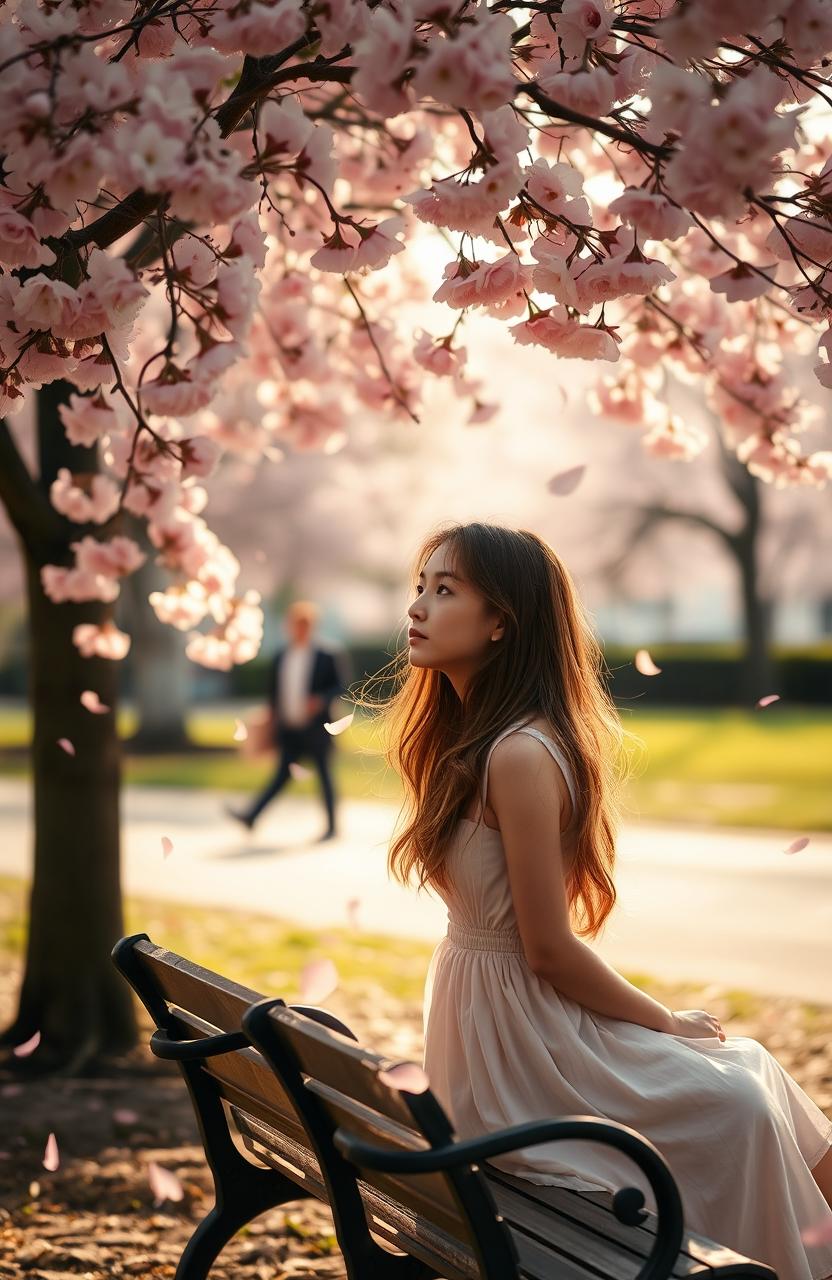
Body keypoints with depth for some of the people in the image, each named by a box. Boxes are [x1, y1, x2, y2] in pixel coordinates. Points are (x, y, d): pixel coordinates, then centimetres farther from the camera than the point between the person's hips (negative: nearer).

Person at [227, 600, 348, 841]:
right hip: (289, 729, 4)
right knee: (282, 774, 2)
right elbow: (274, 692, 15)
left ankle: (332, 827, 12)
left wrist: (321, 700, -22)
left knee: (324, 775, 4)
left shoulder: (326, 656, -5)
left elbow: (341, 685, -5)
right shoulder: (280, 658, 9)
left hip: (316, 728, -4)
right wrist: (276, 722, 15)